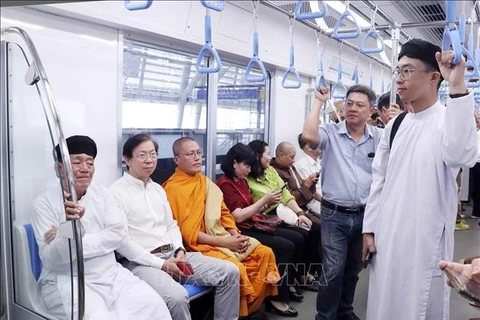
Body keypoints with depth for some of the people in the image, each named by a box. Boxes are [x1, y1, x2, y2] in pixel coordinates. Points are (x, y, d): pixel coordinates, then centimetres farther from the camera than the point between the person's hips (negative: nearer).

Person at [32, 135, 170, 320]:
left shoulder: (102, 194, 7)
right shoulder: (44, 203, -4)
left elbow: (118, 234, -3)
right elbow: (50, 259, -13)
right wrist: (69, 226, -31)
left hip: (110, 275, 4)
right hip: (67, 282, -3)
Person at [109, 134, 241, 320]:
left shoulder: (158, 189, 18)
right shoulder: (116, 192, -6)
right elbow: (121, 241, -13)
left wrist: (180, 251, -3)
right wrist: (160, 264, -15)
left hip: (173, 255, 7)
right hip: (141, 262, -7)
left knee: (230, 272, -6)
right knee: (177, 297, -35)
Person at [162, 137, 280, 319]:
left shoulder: (205, 181, 13)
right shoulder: (173, 188, -13)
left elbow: (224, 212, 15)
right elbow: (186, 232, -18)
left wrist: (236, 235, -3)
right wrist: (223, 242, -18)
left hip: (223, 238, 9)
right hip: (198, 245, -8)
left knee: (265, 253, -1)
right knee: (236, 268, -28)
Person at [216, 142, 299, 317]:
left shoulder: (242, 181, 14)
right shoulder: (225, 184, -14)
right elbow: (239, 216, -19)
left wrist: (267, 204, -1)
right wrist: (264, 200, -14)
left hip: (252, 226, 9)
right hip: (240, 231, -9)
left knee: (297, 238, 3)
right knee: (286, 247, -20)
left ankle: (288, 284, 17)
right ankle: (277, 299, -10)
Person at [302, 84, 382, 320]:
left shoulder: (379, 137, 5)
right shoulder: (331, 132, -4)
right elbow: (308, 135, -24)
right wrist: (319, 102, -13)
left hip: (365, 215, 4)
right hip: (334, 215, -4)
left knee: (354, 268, 19)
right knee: (333, 270, -2)